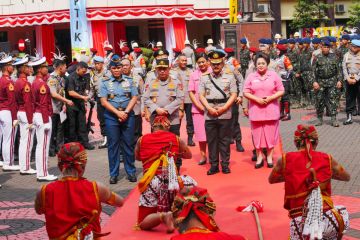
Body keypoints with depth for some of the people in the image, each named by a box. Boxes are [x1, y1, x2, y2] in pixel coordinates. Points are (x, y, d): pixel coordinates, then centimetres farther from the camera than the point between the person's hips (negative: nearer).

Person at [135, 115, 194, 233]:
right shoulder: (176, 139, 11)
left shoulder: (142, 140, 11)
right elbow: (188, 155, 28)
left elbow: (137, 157, 30)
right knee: (192, 184, 32)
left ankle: (162, 216, -24)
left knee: (143, 224, 6)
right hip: (172, 182, 1)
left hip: (152, 184, 0)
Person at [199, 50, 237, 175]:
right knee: (211, 140, 5)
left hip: (225, 114, -1)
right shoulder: (204, 77, 9)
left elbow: (234, 94, 0)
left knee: (225, 140, 5)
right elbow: (201, 95, 4)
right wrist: (209, 108, -9)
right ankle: (214, 165, 13)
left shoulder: (229, 76, 5)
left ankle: (225, 164, 13)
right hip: (209, 114, 1)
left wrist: (223, 108, -11)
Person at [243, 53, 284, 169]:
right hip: (256, 110, 1)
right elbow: (246, 93, 2)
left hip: (271, 110, 0)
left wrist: (270, 98, -13)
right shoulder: (251, 77, 4)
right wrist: (257, 99, -13)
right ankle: (259, 156, 15)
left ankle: (269, 156, 16)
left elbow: (281, 91, 2)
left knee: (270, 134, 4)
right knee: (257, 134, 4)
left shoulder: (274, 75, 3)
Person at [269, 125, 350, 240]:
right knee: (343, 211, 34)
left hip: (299, 222, 0)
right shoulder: (327, 159, 2)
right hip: (326, 218, 1)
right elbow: (346, 177, 20)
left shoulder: (286, 160, 0)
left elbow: (271, 180, 18)